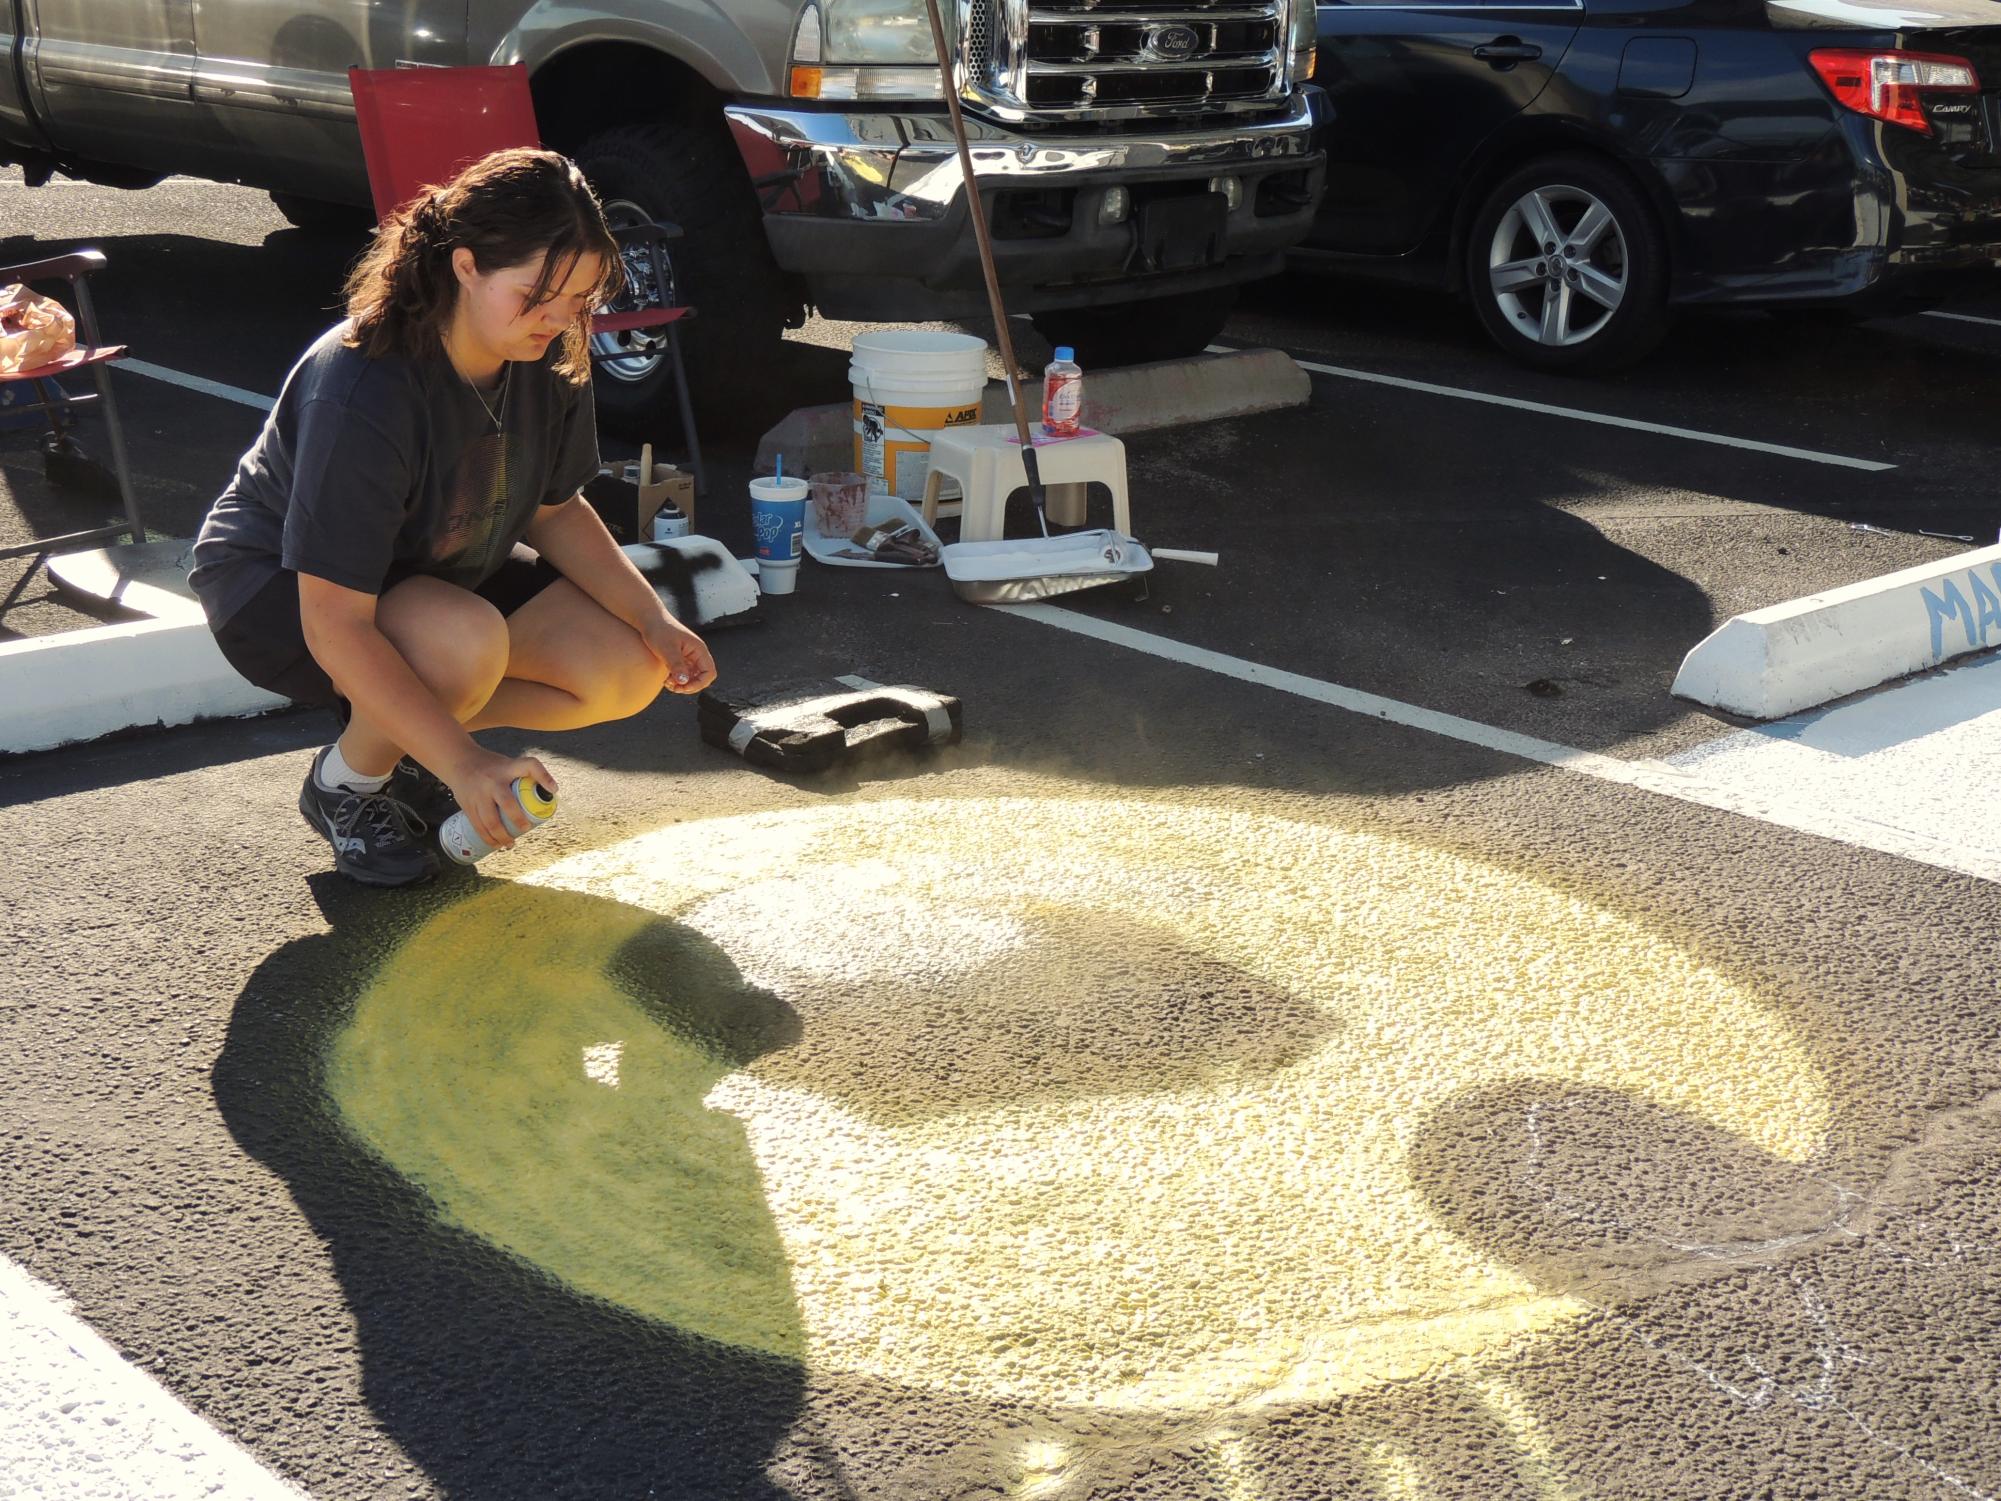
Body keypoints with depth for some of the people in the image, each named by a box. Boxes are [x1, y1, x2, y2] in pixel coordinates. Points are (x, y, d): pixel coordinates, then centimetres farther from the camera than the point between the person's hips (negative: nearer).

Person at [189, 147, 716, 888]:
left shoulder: (549, 357, -15)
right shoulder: (364, 390, -36)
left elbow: (554, 508, 3)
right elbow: (335, 625, -37)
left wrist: (656, 622, -9)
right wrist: (463, 764, -42)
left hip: (439, 568, 7)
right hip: (277, 587, -7)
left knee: (629, 672, -10)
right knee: (466, 639, -38)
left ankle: (396, 731, 9)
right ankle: (345, 782, -6)